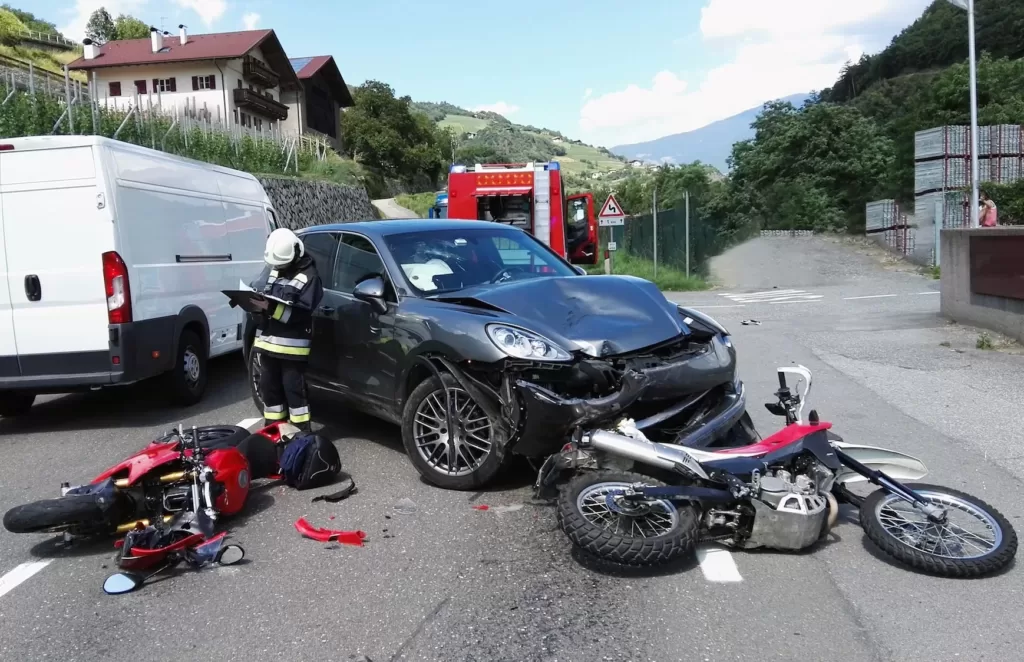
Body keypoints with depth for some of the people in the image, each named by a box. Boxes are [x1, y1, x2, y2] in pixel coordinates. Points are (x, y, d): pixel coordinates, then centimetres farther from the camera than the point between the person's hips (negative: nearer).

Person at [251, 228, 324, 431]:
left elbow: (300, 313, -18)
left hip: (291, 345, -7)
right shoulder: (271, 268, 12)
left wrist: (270, 307, -26)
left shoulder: (308, 276, -11)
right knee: (269, 387, 15)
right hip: (267, 342, 7)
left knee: (294, 389, -2)